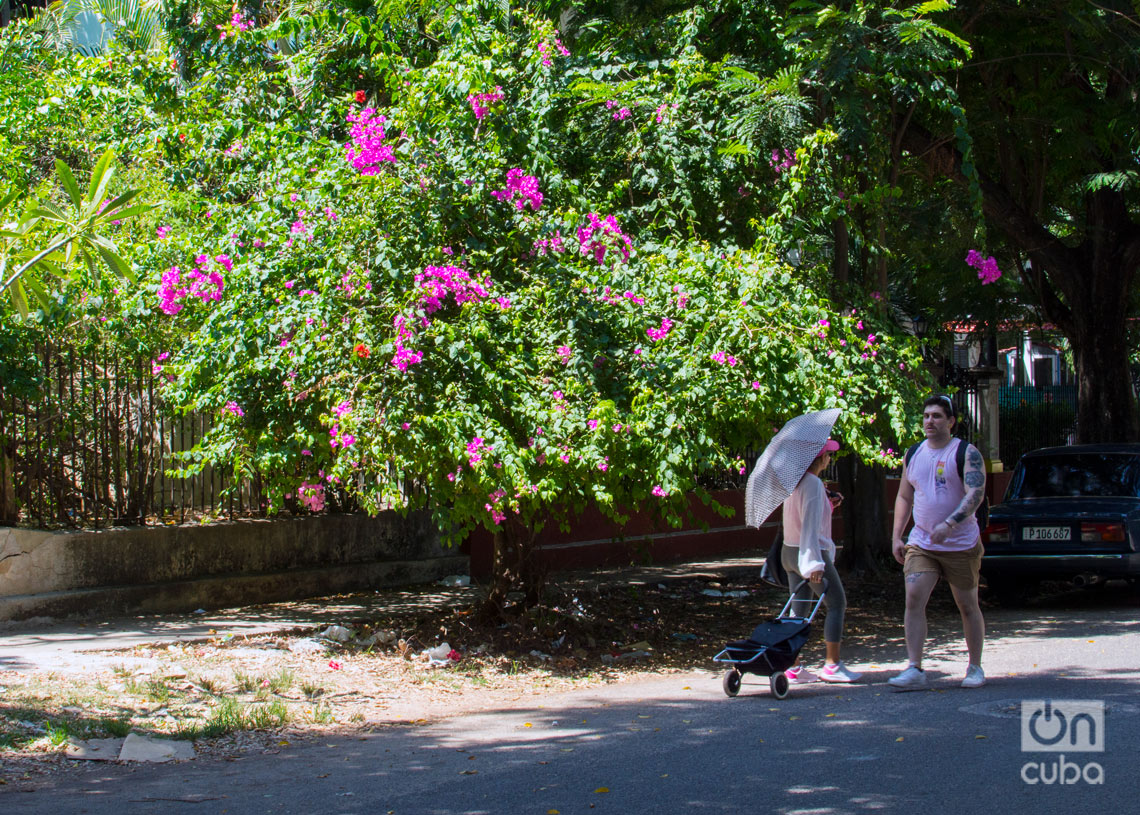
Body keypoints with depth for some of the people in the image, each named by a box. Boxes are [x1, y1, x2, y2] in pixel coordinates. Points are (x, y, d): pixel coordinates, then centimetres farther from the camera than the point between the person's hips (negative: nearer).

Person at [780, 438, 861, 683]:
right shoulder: (813, 483, -17)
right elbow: (810, 525, -22)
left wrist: (828, 505, 12)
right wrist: (814, 563, -24)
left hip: (790, 552, 9)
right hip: (810, 552, -9)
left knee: (799, 609, 10)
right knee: (837, 603, 1)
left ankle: (792, 666, 6)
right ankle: (832, 665, 0)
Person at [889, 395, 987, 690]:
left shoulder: (966, 453, -7)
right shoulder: (914, 455, 9)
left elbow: (975, 494, -20)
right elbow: (904, 497, 18)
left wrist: (949, 524, -33)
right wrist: (896, 536, 9)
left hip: (961, 544, -4)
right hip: (920, 543, 4)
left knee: (968, 606, 7)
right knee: (913, 599, -13)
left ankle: (975, 668, 22)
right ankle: (915, 670, -16)